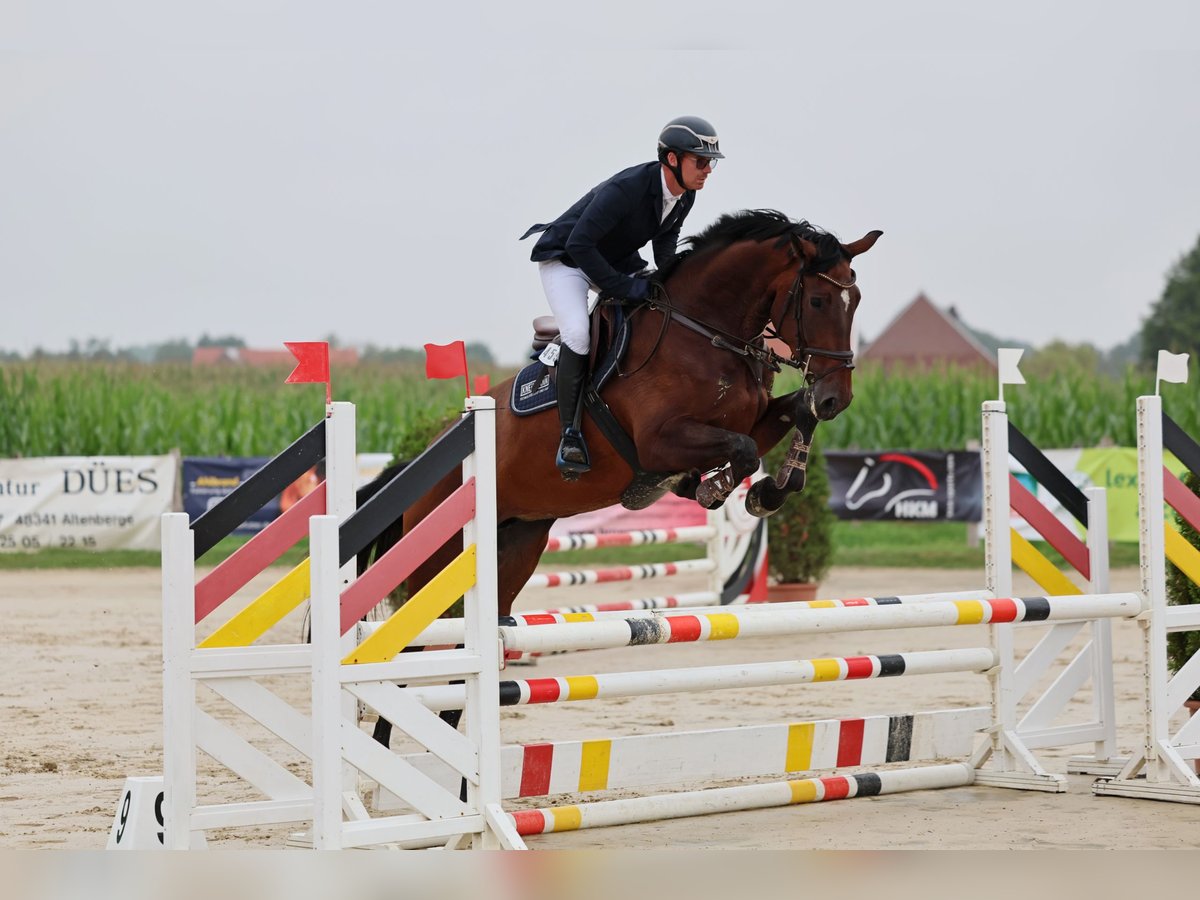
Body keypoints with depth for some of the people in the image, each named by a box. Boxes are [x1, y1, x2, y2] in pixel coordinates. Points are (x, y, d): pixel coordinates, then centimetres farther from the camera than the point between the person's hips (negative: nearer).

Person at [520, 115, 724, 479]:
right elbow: (579, 245, -36)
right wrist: (625, 287, -35)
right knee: (579, 333, -29)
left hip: (616, 260, 8)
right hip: (564, 258, -8)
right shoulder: (625, 189, -35)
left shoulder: (685, 196, -9)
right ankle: (570, 434, -22)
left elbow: (665, 243, 7)